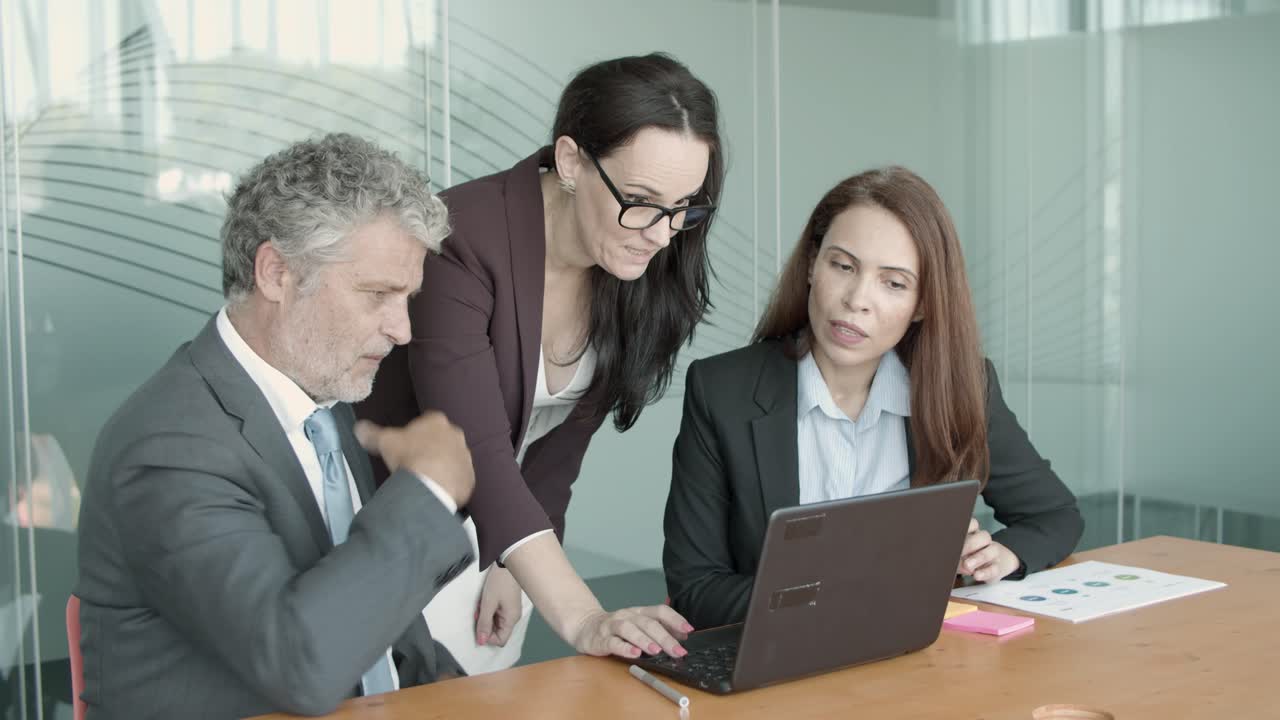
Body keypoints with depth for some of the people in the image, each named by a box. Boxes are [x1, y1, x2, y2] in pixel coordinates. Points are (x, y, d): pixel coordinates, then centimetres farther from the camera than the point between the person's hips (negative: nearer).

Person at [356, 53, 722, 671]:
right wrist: (582, 620, -44)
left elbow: (562, 435, -1)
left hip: (495, 533, 6)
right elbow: (475, 451, -37)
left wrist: (513, 563, -5)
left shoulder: (647, 266, -10)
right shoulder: (460, 242, -30)